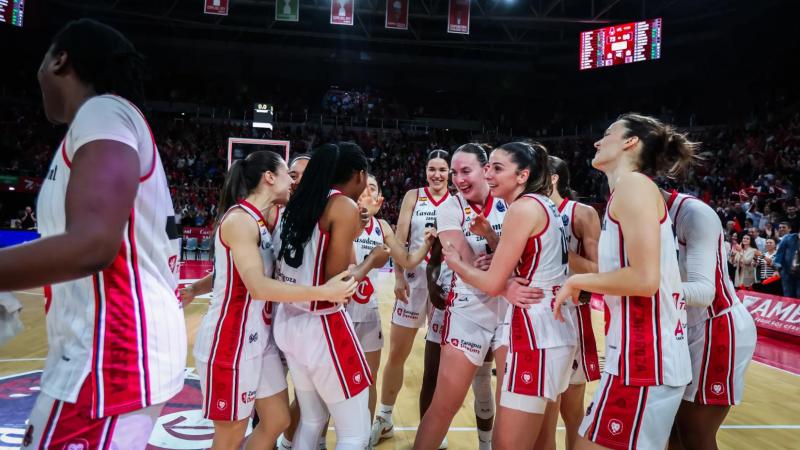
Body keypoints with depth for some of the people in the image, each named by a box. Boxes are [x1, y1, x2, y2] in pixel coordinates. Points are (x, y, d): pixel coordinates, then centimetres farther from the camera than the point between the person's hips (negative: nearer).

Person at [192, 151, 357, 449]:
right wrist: (324, 292, -29)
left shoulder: (261, 221, 10)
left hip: (259, 337, 9)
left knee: (278, 420, 14)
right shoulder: (239, 219, -18)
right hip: (229, 340, -9)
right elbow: (258, 287, -28)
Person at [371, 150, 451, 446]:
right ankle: (384, 420, 22)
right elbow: (399, 239, -3)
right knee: (397, 354, 6)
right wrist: (399, 277, -12)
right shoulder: (413, 196, 1)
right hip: (414, 279, 0)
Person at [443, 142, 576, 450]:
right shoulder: (544, 205, 14)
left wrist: (455, 262, 4)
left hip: (536, 336, -10)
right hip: (556, 332, 10)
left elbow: (492, 284, -12)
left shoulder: (524, 206, -14)